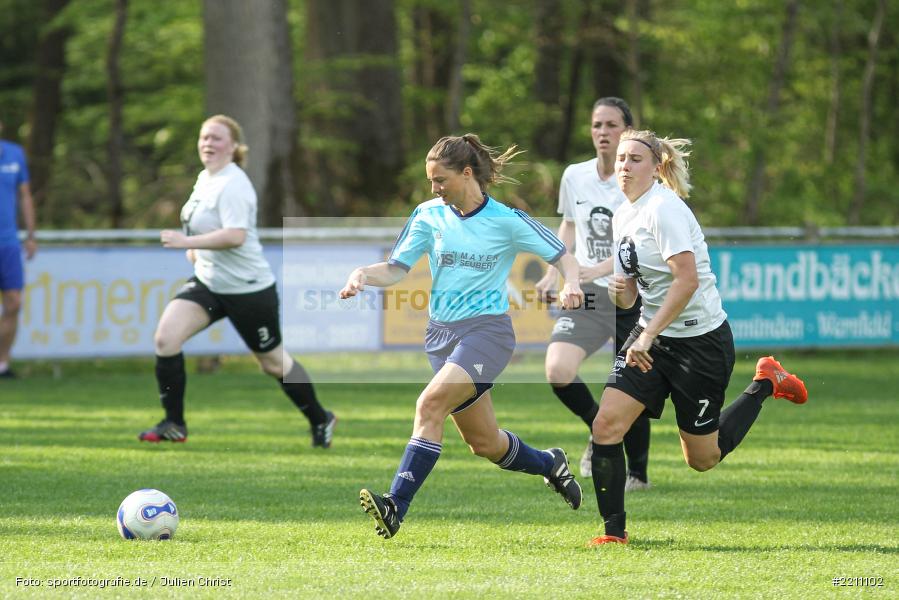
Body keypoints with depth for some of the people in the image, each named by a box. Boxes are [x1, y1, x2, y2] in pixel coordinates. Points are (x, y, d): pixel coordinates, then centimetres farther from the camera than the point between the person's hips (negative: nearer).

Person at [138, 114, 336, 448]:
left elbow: (235, 236, -32)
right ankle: (174, 425, -5)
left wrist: (188, 242, -32)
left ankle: (320, 420, 30)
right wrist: (196, 250, 11)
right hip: (208, 283, 8)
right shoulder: (205, 179, 8)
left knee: (273, 362, 7)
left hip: (248, 289, -8)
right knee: (165, 337, -12)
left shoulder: (232, 185, -20)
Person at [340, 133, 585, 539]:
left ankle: (395, 507, -32)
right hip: (442, 333, 6)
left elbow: (563, 257, 1)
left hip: (487, 330, -5)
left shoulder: (507, 221, -7)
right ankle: (549, 464, 43)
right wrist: (363, 274, -16)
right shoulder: (429, 215, 4)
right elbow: (396, 269, 4)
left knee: (431, 403, -27)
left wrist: (571, 284, -20)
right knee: (483, 442, 12)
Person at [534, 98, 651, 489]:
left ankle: (637, 472, 21)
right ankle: (599, 429, 11)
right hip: (586, 296, 3)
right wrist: (553, 275, 10)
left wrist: (601, 268, -31)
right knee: (558, 371, -18)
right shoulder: (575, 177, 5)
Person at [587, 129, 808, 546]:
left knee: (703, 458, 5)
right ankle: (614, 531, -3)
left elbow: (687, 280, -27)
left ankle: (765, 384, 27)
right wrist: (619, 291, -9)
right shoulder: (621, 218, 8)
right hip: (651, 337, 7)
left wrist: (648, 336, -25)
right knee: (606, 425, -11)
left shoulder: (664, 208, -18)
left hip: (701, 340, -7)